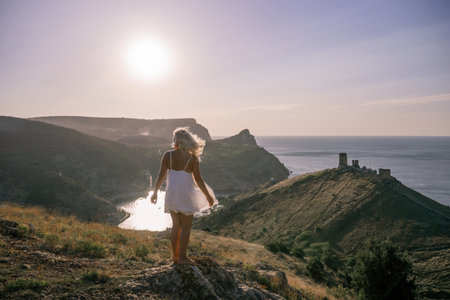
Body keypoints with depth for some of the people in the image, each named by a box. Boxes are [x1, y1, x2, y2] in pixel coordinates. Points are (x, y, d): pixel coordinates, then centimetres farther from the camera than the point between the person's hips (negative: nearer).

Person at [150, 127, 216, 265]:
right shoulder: (193, 158, -7)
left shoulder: (167, 155, -1)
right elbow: (198, 179, -8)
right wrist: (208, 196, 2)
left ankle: (175, 256, 20)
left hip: (171, 193, 4)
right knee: (186, 226, 5)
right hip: (185, 193, -4)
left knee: (176, 225, 15)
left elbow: (161, 175, -2)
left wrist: (155, 192, 10)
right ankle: (182, 257, 8)